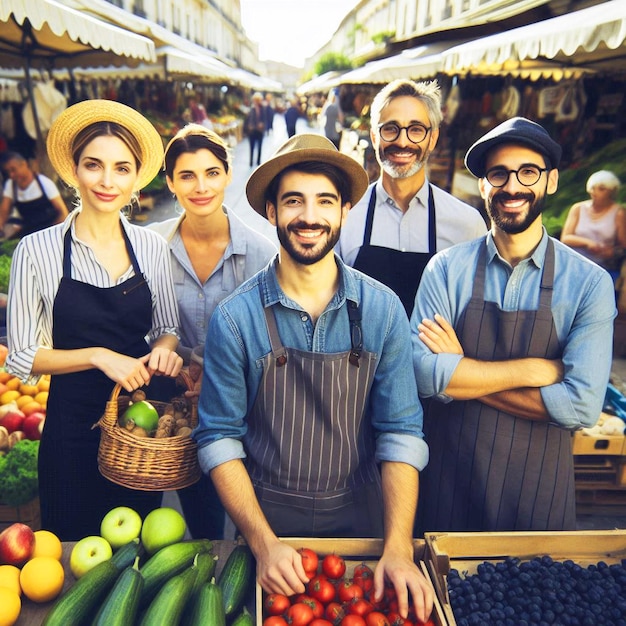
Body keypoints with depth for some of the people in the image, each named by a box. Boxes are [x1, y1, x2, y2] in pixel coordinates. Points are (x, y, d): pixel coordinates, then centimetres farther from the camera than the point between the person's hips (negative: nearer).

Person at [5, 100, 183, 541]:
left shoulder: (153, 247, -3)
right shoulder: (38, 250, -10)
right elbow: (23, 356, -7)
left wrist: (163, 349, -13)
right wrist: (99, 356, -19)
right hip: (74, 425, -2)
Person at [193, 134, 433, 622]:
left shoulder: (383, 310, -11)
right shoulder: (235, 318, -14)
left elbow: (400, 432, -10)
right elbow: (219, 440, -10)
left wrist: (399, 549, -17)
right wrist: (264, 543, -18)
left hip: (360, 516, 1)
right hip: (266, 517, -1)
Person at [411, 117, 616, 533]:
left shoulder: (589, 283, -7)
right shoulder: (447, 269, -7)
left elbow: (582, 406, -16)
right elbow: (422, 372, -17)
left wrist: (462, 375, -16)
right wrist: (536, 369, -17)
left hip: (539, 485, 0)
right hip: (450, 478, 1)